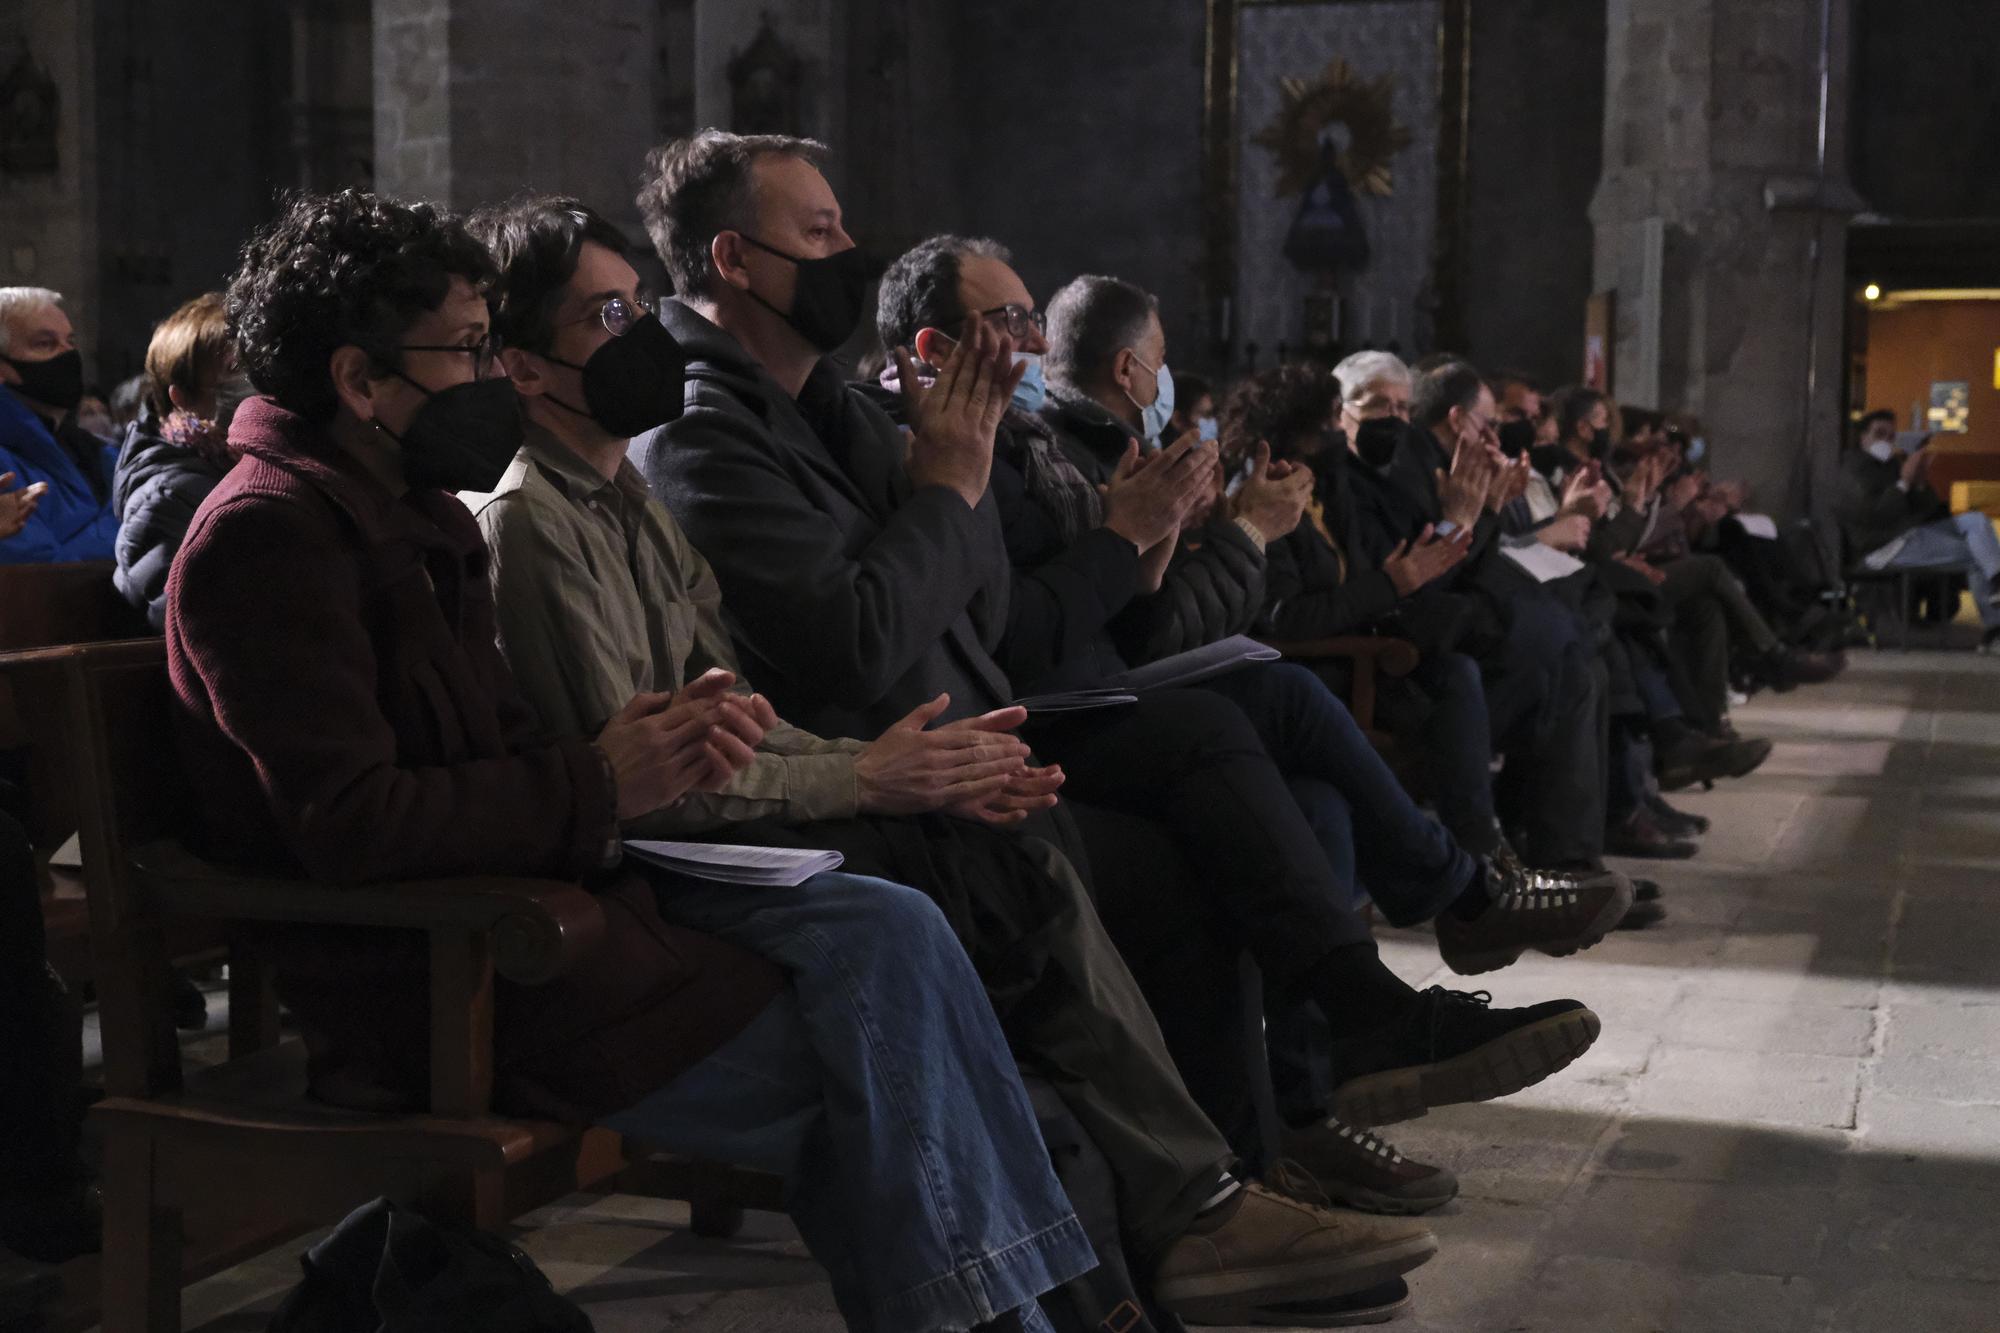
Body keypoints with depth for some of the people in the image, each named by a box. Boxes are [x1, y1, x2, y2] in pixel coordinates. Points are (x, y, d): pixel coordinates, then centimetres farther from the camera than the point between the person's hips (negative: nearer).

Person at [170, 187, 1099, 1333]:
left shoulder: (413, 512, 18)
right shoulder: (266, 535, -14)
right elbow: (350, 822, -23)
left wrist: (639, 736, -2)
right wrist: (599, 785, -15)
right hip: (422, 988, -9)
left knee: (897, 930, -5)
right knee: (854, 1043, -17)